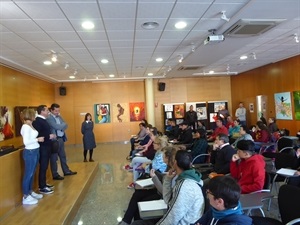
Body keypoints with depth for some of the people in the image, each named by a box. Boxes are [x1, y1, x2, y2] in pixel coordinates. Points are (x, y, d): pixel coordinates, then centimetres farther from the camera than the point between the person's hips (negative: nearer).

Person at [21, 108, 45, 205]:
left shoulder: (30, 125, 10)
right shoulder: (26, 126, -17)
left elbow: (32, 138, 8)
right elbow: (26, 142, -23)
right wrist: (38, 139, -14)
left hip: (35, 151, 9)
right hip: (30, 152, -9)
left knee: (32, 173, 18)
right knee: (28, 174, 1)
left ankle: (30, 192, 32)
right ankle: (25, 197, 12)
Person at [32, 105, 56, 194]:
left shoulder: (43, 120, 13)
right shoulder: (37, 121, -17)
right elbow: (37, 135, -25)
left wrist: (51, 136, 6)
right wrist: (49, 136, -21)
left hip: (46, 147, 10)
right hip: (43, 147, -10)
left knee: (45, 166, 17)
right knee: (43, 167, -1)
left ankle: (43, 184, 28)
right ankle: (42, 187, 9)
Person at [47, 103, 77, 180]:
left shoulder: (59, 117, 12)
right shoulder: (49, 118, -14)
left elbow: (65, 125, 6)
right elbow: (57, 126, -23)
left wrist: (61, 127, -14)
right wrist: (63, 125, -5)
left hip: (61, 138, 8)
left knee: (63, 156, 18)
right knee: (54, 158, 4)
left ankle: (66, 171, 30)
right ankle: (55, 175, 14)